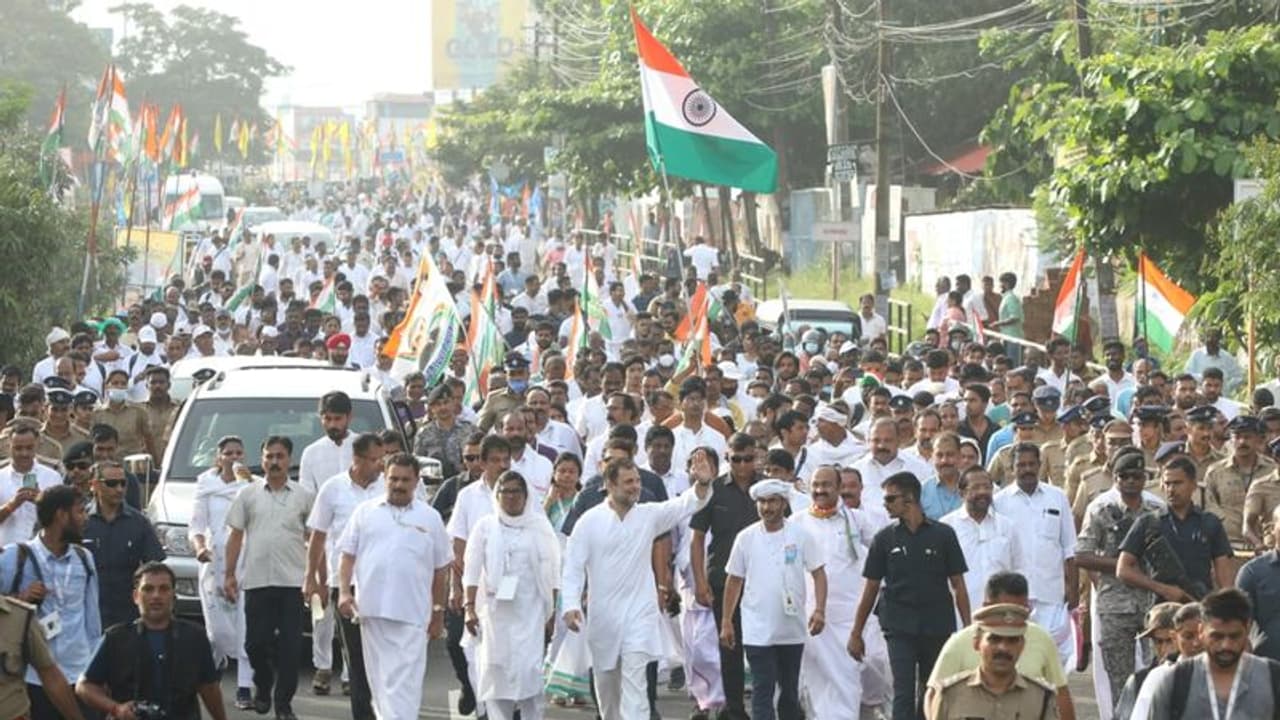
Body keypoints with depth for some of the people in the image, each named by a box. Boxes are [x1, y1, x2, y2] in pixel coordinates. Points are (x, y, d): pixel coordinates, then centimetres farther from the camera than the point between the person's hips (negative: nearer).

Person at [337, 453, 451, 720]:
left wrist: (438, 613, 8)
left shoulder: (430, 518, 7)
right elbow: (348, 555, 10)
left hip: (412, 612, -2)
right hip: (372, 608, 2)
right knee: (378, 676, 9)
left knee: (406, 679, -8)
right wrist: (344, 591, -4)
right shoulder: (365, 512, 9)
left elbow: (441, 570, 9)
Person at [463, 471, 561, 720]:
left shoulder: (540, 527, 7)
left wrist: (553, 610, 2)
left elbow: (553, 572, 8)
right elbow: (472, 570, 2)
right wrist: (470, 607, -7)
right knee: (495, 670, 0)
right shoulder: (485, 527, 6)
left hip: (530, 612, -1)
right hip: (495, 610, 1)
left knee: (530, 669, -11)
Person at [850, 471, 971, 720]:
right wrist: (856, 633, 7)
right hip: (900, 629, -1)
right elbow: (871, 588, 8)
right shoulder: (884, 538, 4)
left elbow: (958, 584, 3)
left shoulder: (943, 534, 1)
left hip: (938, 627, 1)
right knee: (904, 694, -9)